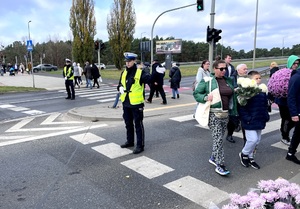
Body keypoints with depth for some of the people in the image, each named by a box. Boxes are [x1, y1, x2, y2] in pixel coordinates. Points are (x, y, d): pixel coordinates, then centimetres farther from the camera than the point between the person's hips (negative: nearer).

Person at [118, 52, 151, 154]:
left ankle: (140, 145, 11)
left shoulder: (140, 72, -11)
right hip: (126, 103, 7)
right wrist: (120, 88, -1)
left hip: (136, 103, -7)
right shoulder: (124, 73, 9)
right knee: (128, 123, 19)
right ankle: (130, 141, 36)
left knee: (138, 124, 1)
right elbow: (120, 84, 19)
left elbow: (150, 79, -25)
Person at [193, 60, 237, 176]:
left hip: (225, 114, 6)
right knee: (218, 139, -7)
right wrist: (206, 97, -21)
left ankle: (213, 158, 34)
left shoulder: (228, 81, 10)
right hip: (213, 114, -6)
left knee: (219, 138, 15)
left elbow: (232, 96, 17)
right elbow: (196, 93, -2)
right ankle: (220, 165, 1)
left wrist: (233, 112, 11)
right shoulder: (207, 81, -6)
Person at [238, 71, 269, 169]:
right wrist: (246, 118, -19)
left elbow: (265, 105, 18)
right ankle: (244, 154, 15)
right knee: (253, 139, -11)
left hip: (260, 121, 8)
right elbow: (241, 107, -16)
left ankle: (250, 157, 30)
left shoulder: (262, 91, 8)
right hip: (250, 122, -7)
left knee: (257, 140, 13)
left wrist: (266, 116, 9)